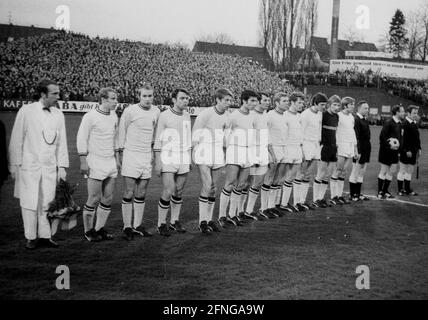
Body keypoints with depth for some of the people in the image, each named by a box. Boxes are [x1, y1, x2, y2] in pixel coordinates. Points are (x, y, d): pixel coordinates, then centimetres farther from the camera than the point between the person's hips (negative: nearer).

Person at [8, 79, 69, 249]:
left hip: (50, 167, 3)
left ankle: (45, 236, 14)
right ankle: (31, 238, 14)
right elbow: (16, 140, -1)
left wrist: (62, 166, 5)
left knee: (47, 202, 3)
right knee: (30, 203, 3)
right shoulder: (26, 111, -4)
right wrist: (15, 164, -3)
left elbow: (62, 142, 9)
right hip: (29, 165, -3)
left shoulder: (58, 114, 6)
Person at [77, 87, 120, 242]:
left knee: (108, 198, 7)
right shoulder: (90, 117, -10)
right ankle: (88, 231, 12)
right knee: (94, 199, -3)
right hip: (95, 163, -7)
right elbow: (81, 139, -9)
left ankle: (100, 229, 19)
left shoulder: (114, 116, 11)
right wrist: (83, 162, -12)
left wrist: (117, 159, 19)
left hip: (110, 163, 7)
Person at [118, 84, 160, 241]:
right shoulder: (130, 111, -8)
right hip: (131, 156, -4)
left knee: (141, 194, 9)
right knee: (129, 194, -3)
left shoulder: (156, 112, 6)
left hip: (146, 157, 4)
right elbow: (122, 131, 1)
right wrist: (121, 149, 2)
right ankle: (127, 227, 6)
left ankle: (137, 226, 18)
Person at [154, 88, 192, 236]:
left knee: (179, 191, 10)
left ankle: (174, 221, 23)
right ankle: (161, 224, 3)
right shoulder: (164, 116, -8)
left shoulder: (187, 116, 10)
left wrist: (190, 158, 16)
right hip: (168, 160, -5)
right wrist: (157, 162, -11)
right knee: (168, 192, -11)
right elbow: (157, 140, -8)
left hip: (184, 160, 6)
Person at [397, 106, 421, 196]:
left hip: (413, 151, 8)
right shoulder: (404, 124, -14)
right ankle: (400, 190, 10)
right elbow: (404, 138, -19)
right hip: (406, 151, -8)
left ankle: (407, 189, 20)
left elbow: (417, 137, 17)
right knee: (403, 171, 2)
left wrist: (419, 149, 12)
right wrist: (407, 150, -21)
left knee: (410, 171, 12)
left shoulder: (415, 124, 12)